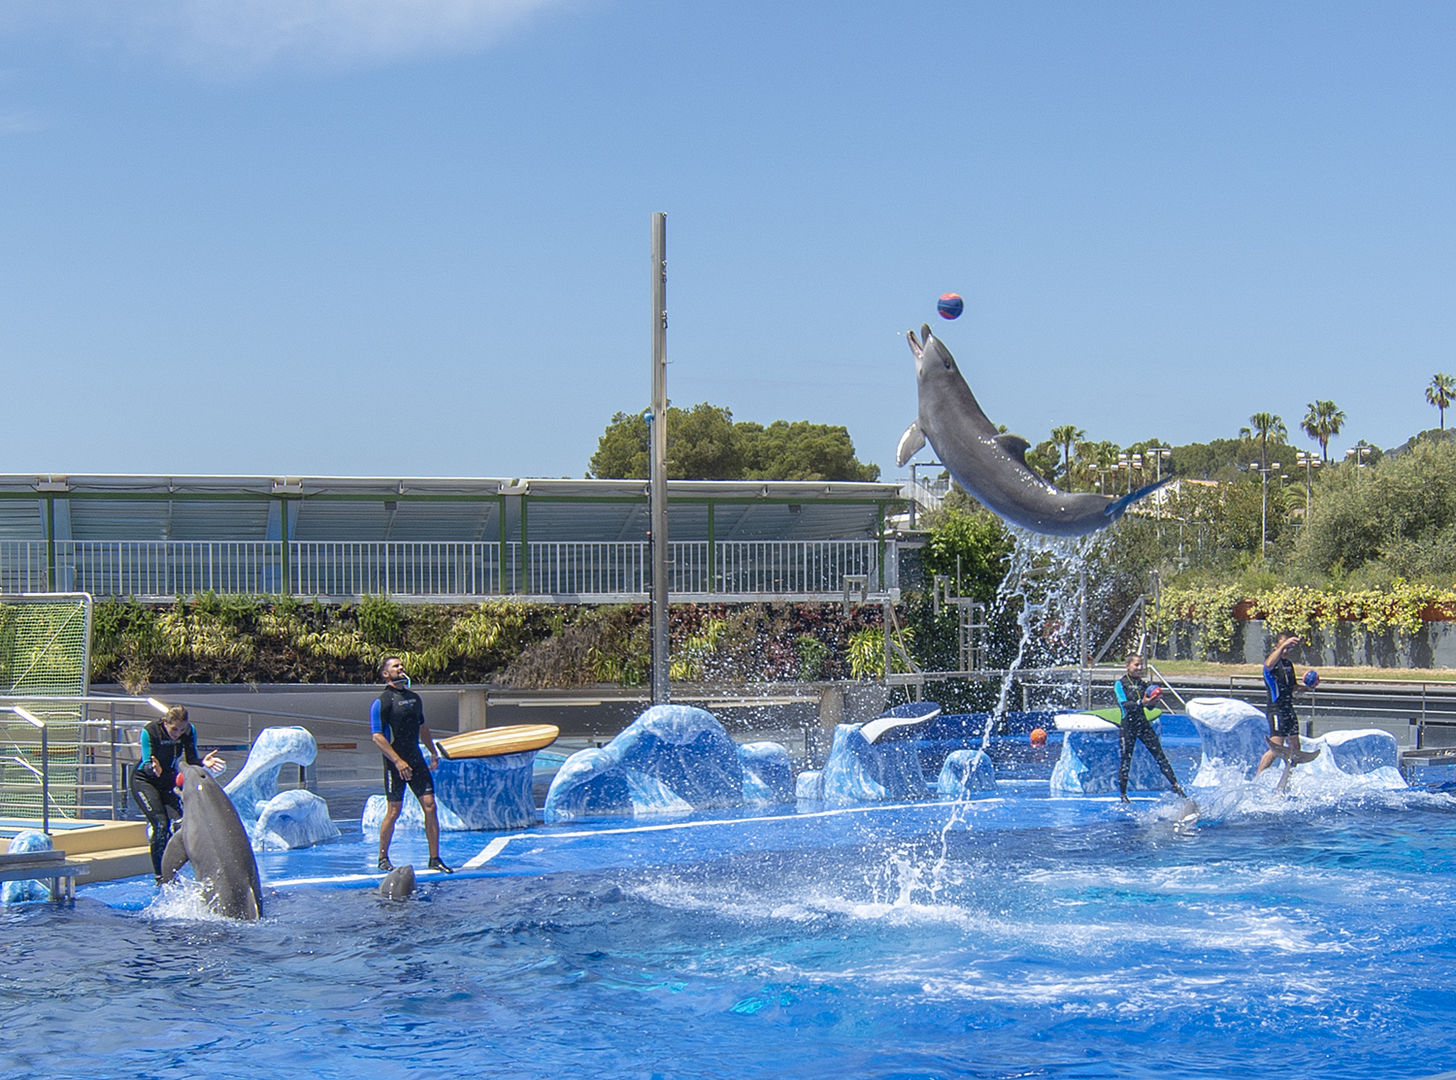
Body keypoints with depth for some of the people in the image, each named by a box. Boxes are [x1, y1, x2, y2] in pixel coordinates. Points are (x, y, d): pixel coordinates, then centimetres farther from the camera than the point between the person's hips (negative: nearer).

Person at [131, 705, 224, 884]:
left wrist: (203, 762, -35)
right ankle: (160, 877, -11)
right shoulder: (150, 731, -26)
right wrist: (153, 768, -50)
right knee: (161, 825, -19)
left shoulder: (189, 731, -15)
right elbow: (147, 764, -27)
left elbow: (191, 760, -13)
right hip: (144, 780, -4)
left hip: (169, 780, 4)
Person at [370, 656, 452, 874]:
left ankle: (435, 859, 4)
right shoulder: (382, 701, -8)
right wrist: (398, 762, -19)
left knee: (430, 806, -1)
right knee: (394, 811, -2)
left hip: (416, 758, 6)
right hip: (395, 762, -6)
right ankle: (383, 858, 14)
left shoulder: (414, 698, 14)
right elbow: (377, 736, -14)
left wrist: (433, 752, 26)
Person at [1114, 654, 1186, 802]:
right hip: (1128, 725, -5)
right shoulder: (1121, 684, -2)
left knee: (1160, 755, -1)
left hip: (1143, 723, 5)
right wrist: (1141, 703, -30)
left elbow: (1149, 707, 10)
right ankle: (1122, 794, 10)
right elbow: (1124, 704, -16)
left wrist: (1152, 700, -11)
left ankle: (1175, 785, 0)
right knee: (1125, 760, 0)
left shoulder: (1142, 684, 13)